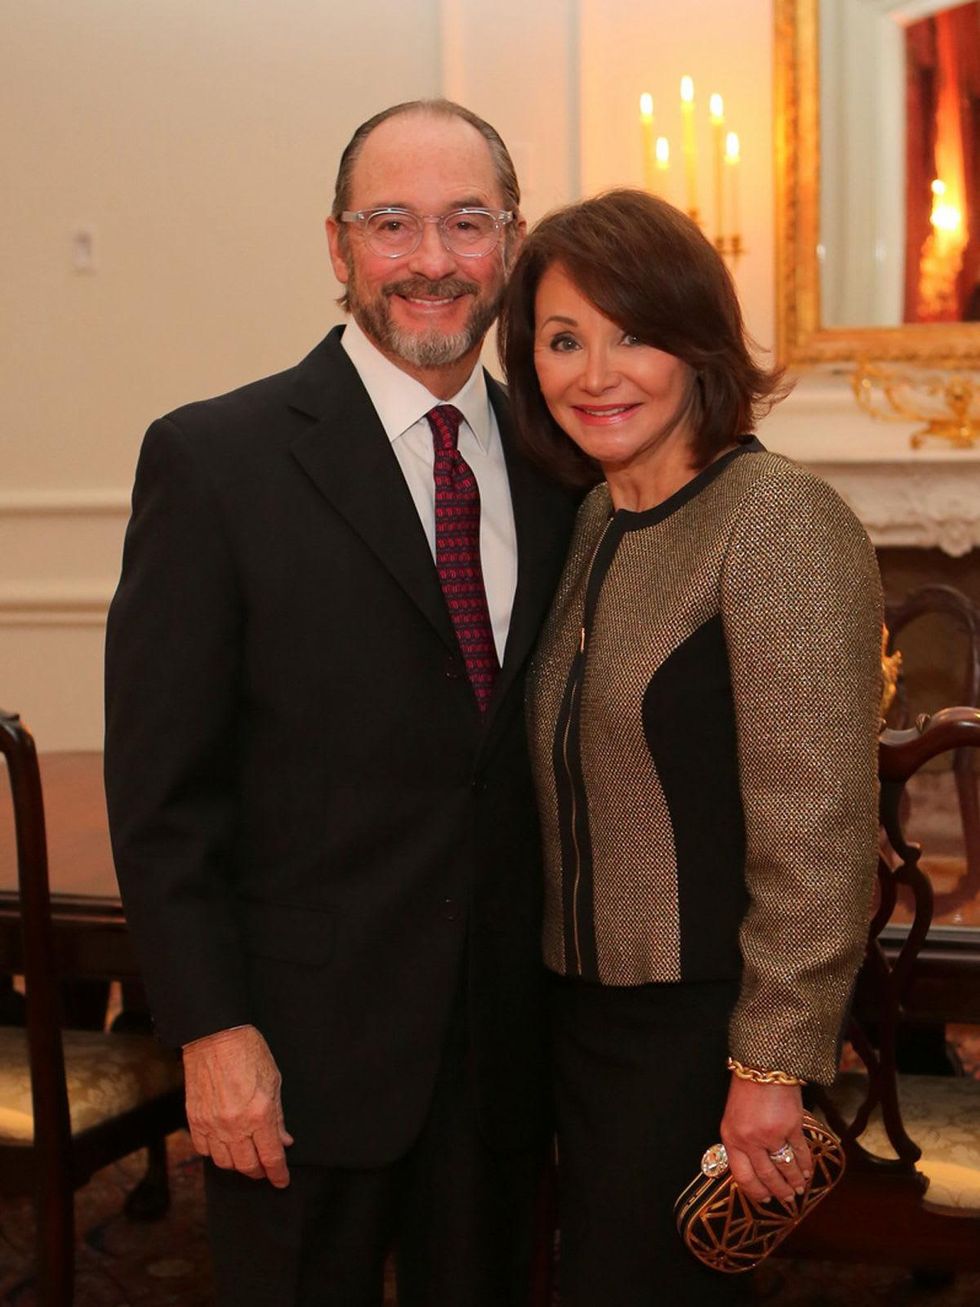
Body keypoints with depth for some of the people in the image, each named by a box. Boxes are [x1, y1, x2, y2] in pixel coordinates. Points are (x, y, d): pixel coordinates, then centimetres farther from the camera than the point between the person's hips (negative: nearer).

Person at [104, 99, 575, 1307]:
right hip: (301, 1042, -4)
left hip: (504, 1038, 5)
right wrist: (210, 1031, -14)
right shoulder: (213, 460, -10)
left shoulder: (553, 460, 5)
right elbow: (160, 783, -10)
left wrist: (562, 984, 6)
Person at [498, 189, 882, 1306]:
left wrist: (774, 1067, -19)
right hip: (581, 1006, 8)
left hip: (701, 1027, -8)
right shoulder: (593, 520, 7)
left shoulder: (779, 521, -18)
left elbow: (818, 833, -21)